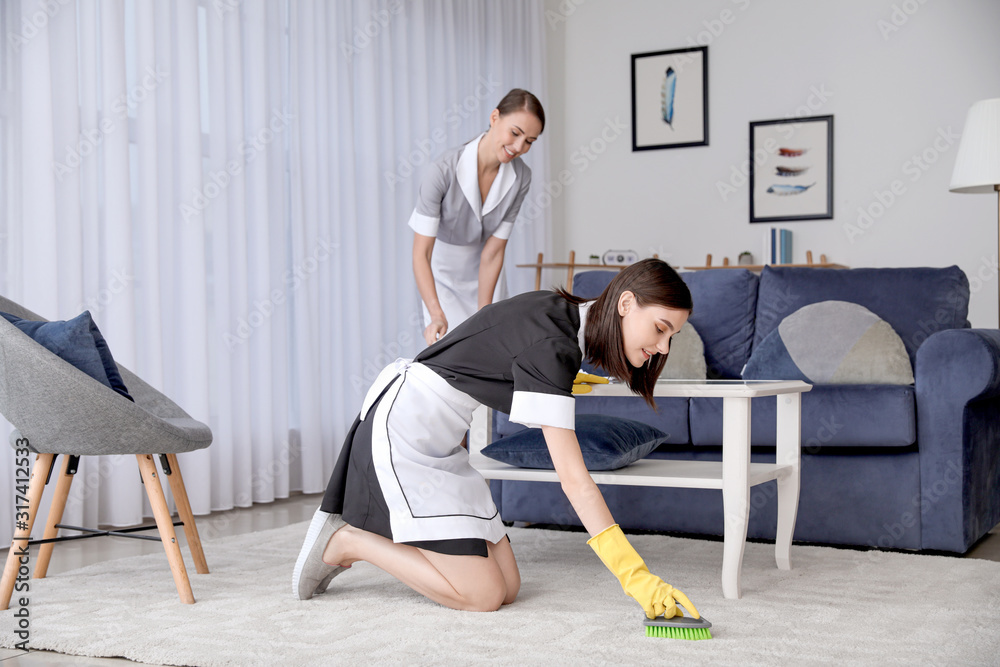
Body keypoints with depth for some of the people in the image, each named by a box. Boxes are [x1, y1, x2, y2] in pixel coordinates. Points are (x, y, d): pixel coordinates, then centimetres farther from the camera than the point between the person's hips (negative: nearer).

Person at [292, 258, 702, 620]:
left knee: (507, 587, 1)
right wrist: (635, 576, -29)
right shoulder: (551, 346, -25)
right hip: (400, 429, -10)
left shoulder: (561, 314, 4)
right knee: (482, 595, -13)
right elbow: (573, 479, -28)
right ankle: (346, 541, 0)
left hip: (437, 443, 10)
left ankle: (360, 531, 12)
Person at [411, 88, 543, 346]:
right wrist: (437, 315, -43)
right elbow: (421, 253, -30)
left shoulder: (520, 177, -16)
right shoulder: (444, 170, -29)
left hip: (486, 277, 4)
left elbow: (492, 253, -14)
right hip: (442, 276, -3)